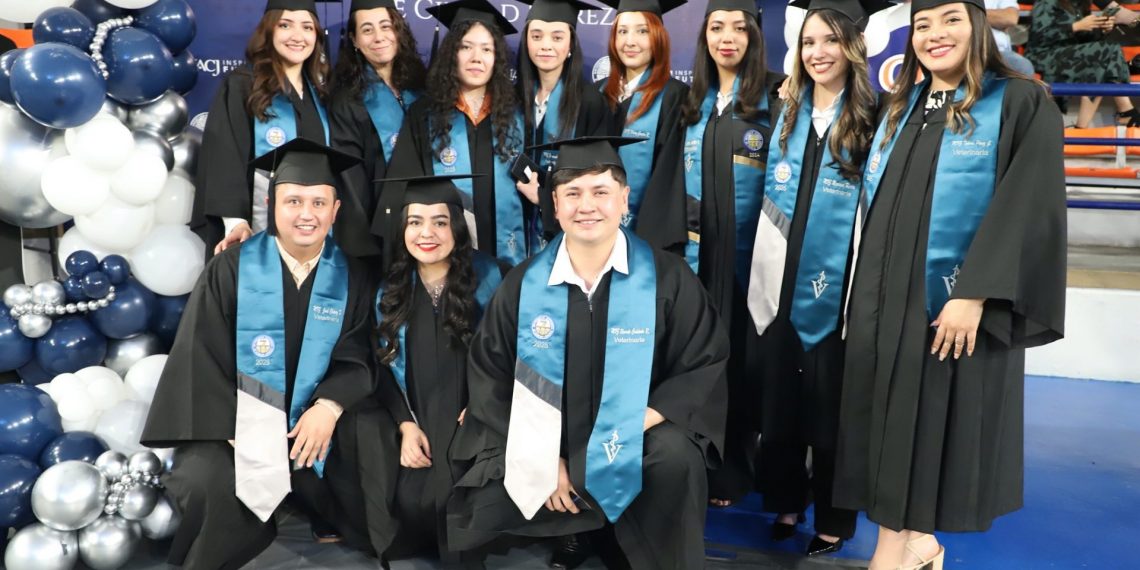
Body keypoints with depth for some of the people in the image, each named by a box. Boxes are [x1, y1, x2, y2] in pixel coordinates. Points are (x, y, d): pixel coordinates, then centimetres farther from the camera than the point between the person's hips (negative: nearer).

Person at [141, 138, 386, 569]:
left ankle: (331, 521, 17)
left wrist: (329, 406, -21)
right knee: (210, 482, -29)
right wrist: (239, 436, -18)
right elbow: (201, 363, -8)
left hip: (311, 422, 3)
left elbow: (354, 359, -1)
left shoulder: (349, 278, 2)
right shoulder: (230, 269, -6)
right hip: (235, 422, -2)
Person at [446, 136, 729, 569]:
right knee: (476, 518, -15)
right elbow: (490, 376, 1)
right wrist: (542, 458, -9)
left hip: (636, 450, -2)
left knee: (676, 458, -33)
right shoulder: (522, 284, -3)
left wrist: (635, 427, -22)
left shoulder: (667, 276, -8)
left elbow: (704, 367, -6)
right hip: (541, 446, 2)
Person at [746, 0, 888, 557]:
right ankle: (785, 501, 31)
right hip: (782, 284, 4)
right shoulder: (787, 117, 10)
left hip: (837, 287, -4)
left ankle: (832, 521, 23)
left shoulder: (872, 118, -3)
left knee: (829, 406, 6)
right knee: (778, 399, 12)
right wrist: (767, 272, 9)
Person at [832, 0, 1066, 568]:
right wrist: (865, 286, 10)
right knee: (891, 415, 8)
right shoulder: (901, 108, 13)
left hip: (955, 298, -5)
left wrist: (974, 294, -21)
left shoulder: (1021, 104, -4)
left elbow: (1025, 208, -13)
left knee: (939, 415, 3)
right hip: (886, 294, 5)